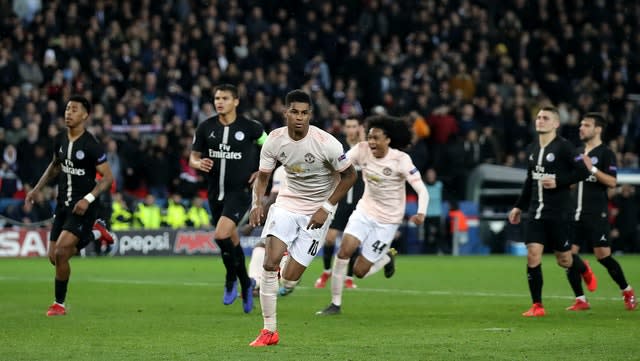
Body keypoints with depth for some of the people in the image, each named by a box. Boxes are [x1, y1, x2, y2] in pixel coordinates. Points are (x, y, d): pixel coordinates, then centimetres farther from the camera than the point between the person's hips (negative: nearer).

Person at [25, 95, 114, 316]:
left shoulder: (91, 146, -16)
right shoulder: (60, 140, 4)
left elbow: (108, 177, -14)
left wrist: (88, 199, -25)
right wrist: (37, 189, 14)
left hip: (82, 208, -7)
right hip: (63, 205, 7)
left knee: (61, 252, -17)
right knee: (53, 256, 4)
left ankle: (59, 304, -2)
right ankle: (88, 238, 32)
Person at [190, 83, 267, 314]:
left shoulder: (249, 127, -8)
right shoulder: (206, 128, 0)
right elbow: (193, 158, 9)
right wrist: (199, 164, -14)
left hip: (240, 191, -5)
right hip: (216, 191, 5)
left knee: (221, 235, -22)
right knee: (232, 240, 13)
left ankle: (231, 278, 1)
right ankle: (245, 284, 32)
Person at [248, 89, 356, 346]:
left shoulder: (326, 143, -20)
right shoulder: (274, 140, -9)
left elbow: (349, 176, -7)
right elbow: (262, 177, 2)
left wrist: (326, 208, -13)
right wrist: (257, 203, -17)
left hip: (317, 211, -3)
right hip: (287, 202, 3)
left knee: (289, 281, -7)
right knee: (270, 263, -18)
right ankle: (269, 330, -6)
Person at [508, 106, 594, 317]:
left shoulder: (563, 147, -9)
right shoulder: (533, 148, 10)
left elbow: (583, 171, -13)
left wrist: (559, 181, -21)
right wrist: (519, 207, 20)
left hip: (558, 212, -5)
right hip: (536, 211, 5)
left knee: (564, 259, 5)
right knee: (533, 255, -7)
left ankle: (585, 271, 40)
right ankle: (537, 306, -1)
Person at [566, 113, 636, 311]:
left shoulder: (606, 153, -5)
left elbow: (612, 182, -15)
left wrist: (592, 169, -21)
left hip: (596, 213, -7)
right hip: (577, 212, 7)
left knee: (603, 255, -7)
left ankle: (627, 291, 13)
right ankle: (581, 300, 4)